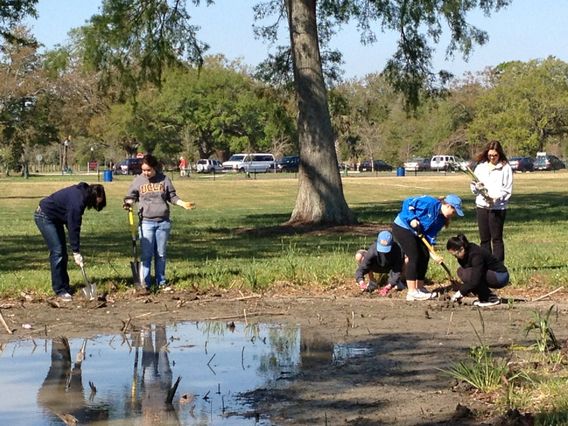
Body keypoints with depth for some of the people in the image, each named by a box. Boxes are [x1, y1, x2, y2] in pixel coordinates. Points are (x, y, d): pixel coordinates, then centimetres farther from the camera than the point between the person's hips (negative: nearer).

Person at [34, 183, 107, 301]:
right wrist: (76, 252, -22)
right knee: (57, 252, -12)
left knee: (63, 253, 9)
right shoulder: (77, 201, -30)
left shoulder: (81, 193, -1)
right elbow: (73, 228, -26)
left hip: (54, 218, 10)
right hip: (44, 217, -10)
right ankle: (60, 291, -7)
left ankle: (65, 287, 15)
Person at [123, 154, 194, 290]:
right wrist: (128, 203, -11)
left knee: (161, 254, 8)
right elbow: (131, 196, 10)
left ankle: (161, 282, 16)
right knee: (146, 254, -4)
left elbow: (172, 197, 9)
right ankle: (145, 283, 0)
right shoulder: (138, 180, 2)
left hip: (163, 222, 1)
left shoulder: (164, 179, 3)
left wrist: (183, 203, -4)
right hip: (146, 222, -1)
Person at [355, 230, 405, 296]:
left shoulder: (396, 250, -35)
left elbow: (397, 271, -32)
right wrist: (361, 283, -57)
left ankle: (396, 280, 0)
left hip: (390, 268, 0)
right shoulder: (372, 250, -37)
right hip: (376, 267, 0)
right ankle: (372, 282, -9)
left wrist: (388, 286, -45)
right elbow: (361, 269, -37)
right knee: (359, 255, -30)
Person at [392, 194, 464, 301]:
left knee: (424, 257, 6)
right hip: (402, 227, -9)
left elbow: (431, 235, 0)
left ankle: (419, 288, 17)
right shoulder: (430, 203, -23)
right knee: (413, 257, -15)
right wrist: (412, 219, -28)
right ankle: (412, 292, -13)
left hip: (415, 232, 9)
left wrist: (432, 253, -13)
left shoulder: (441, 219, 2)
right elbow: (408, 202, -20)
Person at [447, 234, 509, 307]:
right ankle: (483, 297, 4)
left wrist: (461, 292, -25)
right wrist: (460, 291, -4)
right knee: (461, 271, -2)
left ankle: (492, 299, -12)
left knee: (468, 274, -25)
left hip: (501, 277, -9)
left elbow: (475, 281, -32)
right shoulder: (465, 254, -2)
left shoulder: (475, 254, -27)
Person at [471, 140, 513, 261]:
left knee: (497, 238, -3)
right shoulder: (481, 167, 11)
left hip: (498, 208, -4)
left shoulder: (505, 168, -2)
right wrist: (477, 187, -10)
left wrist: (496, 198, -19)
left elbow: (507, 189, -5)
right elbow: (473, 186, 12)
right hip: (481, 206, 4)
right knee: (484, 239, 8)